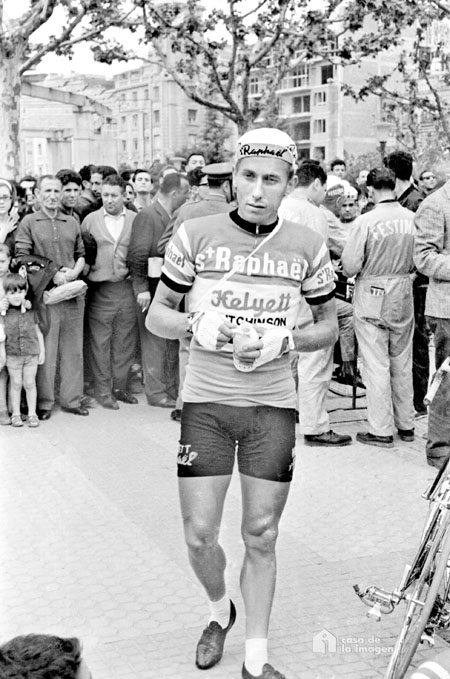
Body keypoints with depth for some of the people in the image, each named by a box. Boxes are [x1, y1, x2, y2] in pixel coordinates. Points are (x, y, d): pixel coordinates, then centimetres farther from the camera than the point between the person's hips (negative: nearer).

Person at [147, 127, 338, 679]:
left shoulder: (307, 246, 1)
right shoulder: (195, 235, -4)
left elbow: (329, 325, 10)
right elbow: (156, 316, 4)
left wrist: (282, 342, -10)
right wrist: (197, 326, -18)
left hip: (273, 405, 1)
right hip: (206, 403, -1)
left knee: (261, 537, 6)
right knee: (199, 536, 1)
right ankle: (219, 611, 34)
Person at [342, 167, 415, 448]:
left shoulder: (366, 221, -17)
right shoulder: (413, 218, -5)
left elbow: (350, 266, -15)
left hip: (372, 296, -4)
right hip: (404, 296, 4)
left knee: (376, 365, 3)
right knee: (402, 363, 16)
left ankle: (381, 430, 8)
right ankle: (406, 424, 27)